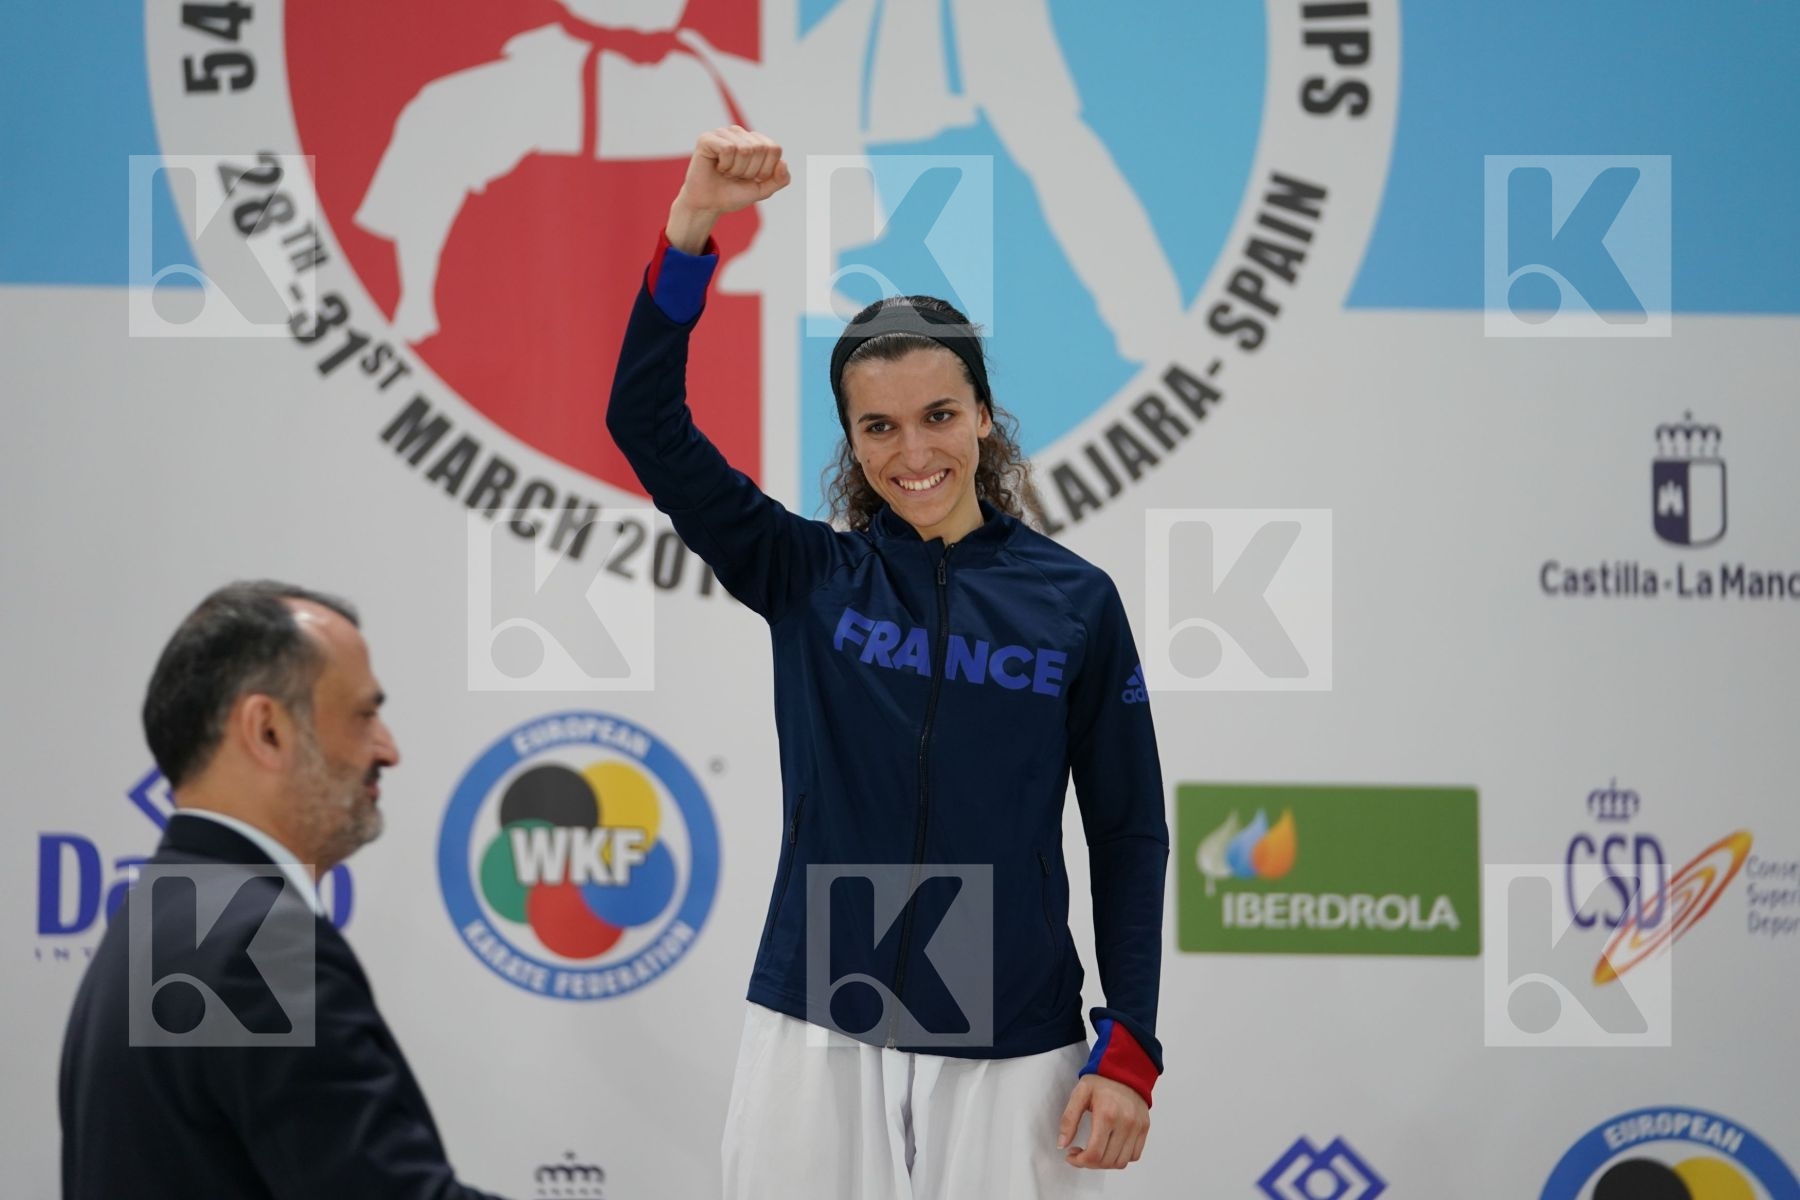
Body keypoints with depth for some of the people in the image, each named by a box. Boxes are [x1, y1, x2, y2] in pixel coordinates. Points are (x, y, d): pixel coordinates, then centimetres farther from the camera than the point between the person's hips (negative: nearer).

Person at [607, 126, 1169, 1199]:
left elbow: (1130, 835, 4)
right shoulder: (807, 576, 4)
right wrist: (693, 224, -15)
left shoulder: (1075, 601, 1)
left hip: (1012, 1056, -1)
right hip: (818, 1040, 1)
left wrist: (1130, 1052, -2)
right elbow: (646, 423, -5)